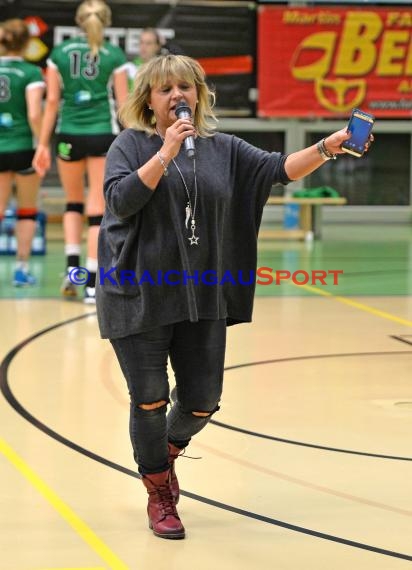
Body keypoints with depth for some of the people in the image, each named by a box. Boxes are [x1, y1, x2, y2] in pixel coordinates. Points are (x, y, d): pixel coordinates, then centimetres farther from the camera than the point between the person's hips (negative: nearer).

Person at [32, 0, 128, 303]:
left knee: (74, 202, 21)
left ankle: (72, 266, 6)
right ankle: (92, 283, -3)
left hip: (69, 135, 2)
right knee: (98, 209, 1)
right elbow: (123, 103, -1)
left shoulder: (59, 53, 4)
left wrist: (43, 144, 7)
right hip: (103, 135, -2)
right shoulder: (115, 56, 0)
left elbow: (52, 101, 3)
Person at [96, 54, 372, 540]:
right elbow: (120, 200, -15)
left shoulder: (223, 149, 7)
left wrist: (327, 147, -19)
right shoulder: (131, 145, -1)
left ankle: (167, 452, 39)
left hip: (201, 298, 3)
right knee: (151, 399, 2)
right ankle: (159, 496, 21)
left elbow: (278, 169, -4)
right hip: (139, 295, -3)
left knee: (202, 401, 6)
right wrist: (167, 152, -19)